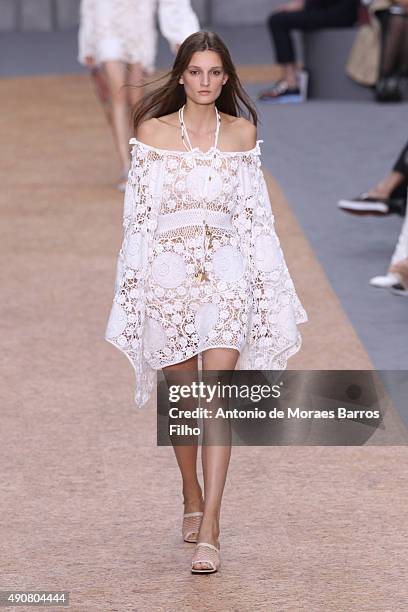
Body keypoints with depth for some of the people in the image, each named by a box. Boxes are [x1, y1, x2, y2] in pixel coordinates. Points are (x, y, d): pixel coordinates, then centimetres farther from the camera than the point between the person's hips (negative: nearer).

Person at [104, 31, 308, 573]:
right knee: (181, 397, 10)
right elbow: (139, 212, 3)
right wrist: (131, 282, -1)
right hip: (167, 270, 0)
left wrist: (268, 280, 7)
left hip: (225, 269, 0)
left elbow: (255, 212, 10)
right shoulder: (153, 131, 2)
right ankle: (192, 501, 34)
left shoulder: (242, 132, 6)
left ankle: (209, 530, -15)